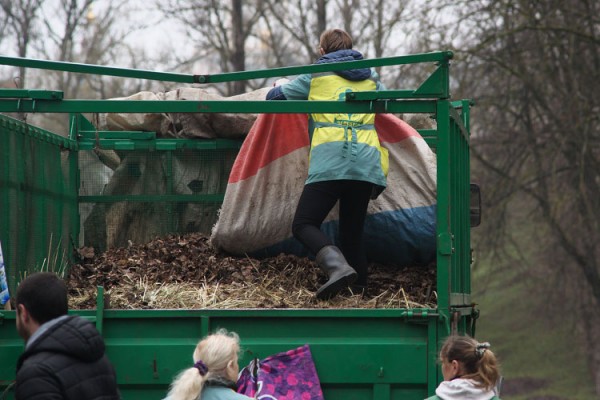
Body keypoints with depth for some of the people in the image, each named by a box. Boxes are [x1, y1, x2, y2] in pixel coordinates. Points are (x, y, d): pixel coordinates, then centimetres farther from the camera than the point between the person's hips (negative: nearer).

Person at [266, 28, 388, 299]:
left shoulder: (315, 77, 12)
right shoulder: (371, 79, 23)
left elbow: (275, 97, 19)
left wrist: (279, 86, 42)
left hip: (330, 162, -4)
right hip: (366, 163, 4)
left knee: (303, 225, -5)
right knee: (353, 231, 13)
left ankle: (338, 267, -30)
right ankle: (359, 289, 5)